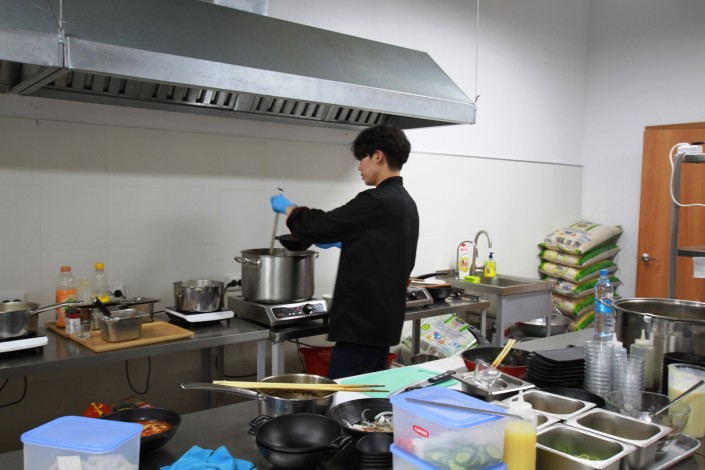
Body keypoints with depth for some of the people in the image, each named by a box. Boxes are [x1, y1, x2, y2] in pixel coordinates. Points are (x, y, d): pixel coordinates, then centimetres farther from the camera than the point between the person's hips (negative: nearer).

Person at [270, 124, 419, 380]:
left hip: (363, 322, -10)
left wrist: (288, 207, 1)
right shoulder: (405, 203, 11)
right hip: (384, 319, 10)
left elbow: (317, 226, -17)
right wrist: (342, 242, 23)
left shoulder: (376, 202, -19)